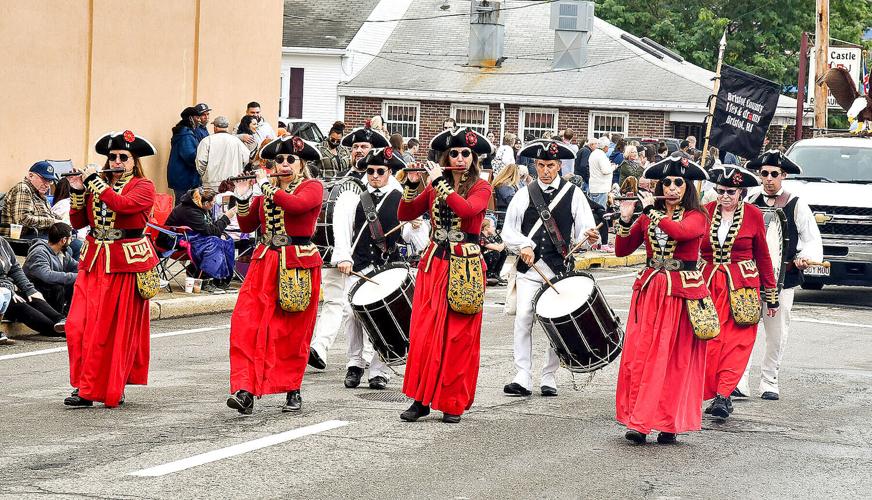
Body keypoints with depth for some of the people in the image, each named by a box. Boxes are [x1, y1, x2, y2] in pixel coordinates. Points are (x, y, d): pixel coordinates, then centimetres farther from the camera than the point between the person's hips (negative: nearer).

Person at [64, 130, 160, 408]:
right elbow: (78, 222, 9)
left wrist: (94, 182, -15)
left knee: (118, 329, -1)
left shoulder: (143, 187, -3)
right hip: (94, 260, 5)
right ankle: (85, 387, 4)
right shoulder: (97, 184, 11)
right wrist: (77, 191, -4)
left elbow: (121, 204, -24)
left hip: (126, 263, -5)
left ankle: (113, 388, 6)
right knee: (79, 325, -4)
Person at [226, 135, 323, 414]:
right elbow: (247, 226, 13)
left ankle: (293, 391, 17)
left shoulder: (312, 188, -3)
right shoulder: (266, 189, 13)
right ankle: (245, 391, -17)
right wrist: (242, 198, -2)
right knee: (246, 324, -11)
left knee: (293, 331, 3)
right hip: (265, 263, 4)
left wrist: (266, 185, -14)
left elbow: (294, 204, -24)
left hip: (299, 265, -4)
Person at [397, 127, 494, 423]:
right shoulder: (434, 186, 10)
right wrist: (412, 184, -9)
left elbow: (466, 208, -22)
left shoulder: (481, 188, -1)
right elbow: (405, 215, 5)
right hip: (433, 264, 3)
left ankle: (453, 404, 6)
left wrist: (439, 182, -19)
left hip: (464, 269, -3)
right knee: (423, 333, -2)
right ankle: (421, 399, 5)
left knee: (459, 338, -1)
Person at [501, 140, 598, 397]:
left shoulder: (573, 194, 6)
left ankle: (549, 378, 11)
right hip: (528, 269, 1)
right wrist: (523, 246, -10)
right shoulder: (524, 194, 9)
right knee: (523, 319, -9)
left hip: (560, 270, -1)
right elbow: (508, 231, 8)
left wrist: (589, 236, -22)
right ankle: (523, 379, -7)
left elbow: (584, 230, 1)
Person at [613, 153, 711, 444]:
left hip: (682, 292, -3)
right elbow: (622, 250, 7)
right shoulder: (648, 216, 11)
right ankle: (638, 422, -2)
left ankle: (669, 424, 3)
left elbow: (680, 232, -24)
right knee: (639, 354, -5)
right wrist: (625, 220, -7)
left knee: (676, 360, -3)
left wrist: (651, 210, -17)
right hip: (650, 290, 3)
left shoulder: (696, 217, -1)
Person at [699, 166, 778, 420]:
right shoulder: (705, 212, 4)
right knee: (710, 340, -5)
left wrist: (771, 296, 9)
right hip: (708, 283, 2)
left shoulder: (753, 215, 1)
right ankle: (720, 396, 3)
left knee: (736, 342, -10)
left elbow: (763, 256, 7)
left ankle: (723, 395, -15)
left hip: (742, 286, -2)